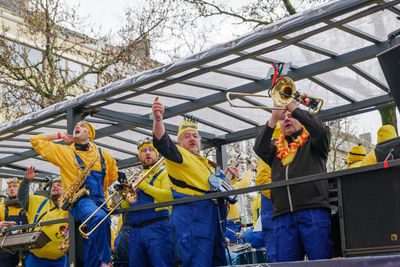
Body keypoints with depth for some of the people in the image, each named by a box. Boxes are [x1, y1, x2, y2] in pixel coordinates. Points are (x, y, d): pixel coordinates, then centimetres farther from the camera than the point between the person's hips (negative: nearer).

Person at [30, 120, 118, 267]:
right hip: (78, 200, -4)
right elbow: (35, 140, 14)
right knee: (100, 218, -34)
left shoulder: (103, 154, 19)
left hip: (99, 200, 4)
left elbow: (113, 175, 34)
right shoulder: (63, 151, 13)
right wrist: (60, 135, 16)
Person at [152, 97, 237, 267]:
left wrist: (226, 176, 15)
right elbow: (163, 143, -14)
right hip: (191, 214, -8)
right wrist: (158, 119, -32)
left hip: (214, 219, 9)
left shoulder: (207, 164, 31)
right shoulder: (179, 154, 7)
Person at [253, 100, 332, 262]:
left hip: (313, 210, -3)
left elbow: (321, 131, -5)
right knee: (285, 261, -1)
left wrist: (295, 108, -4)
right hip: (283, 215, 3)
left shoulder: (311, 141, 17)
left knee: (321, 259, -10)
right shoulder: (276, 148, 24)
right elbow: (259, 148, 5)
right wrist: (273, 118, -4)